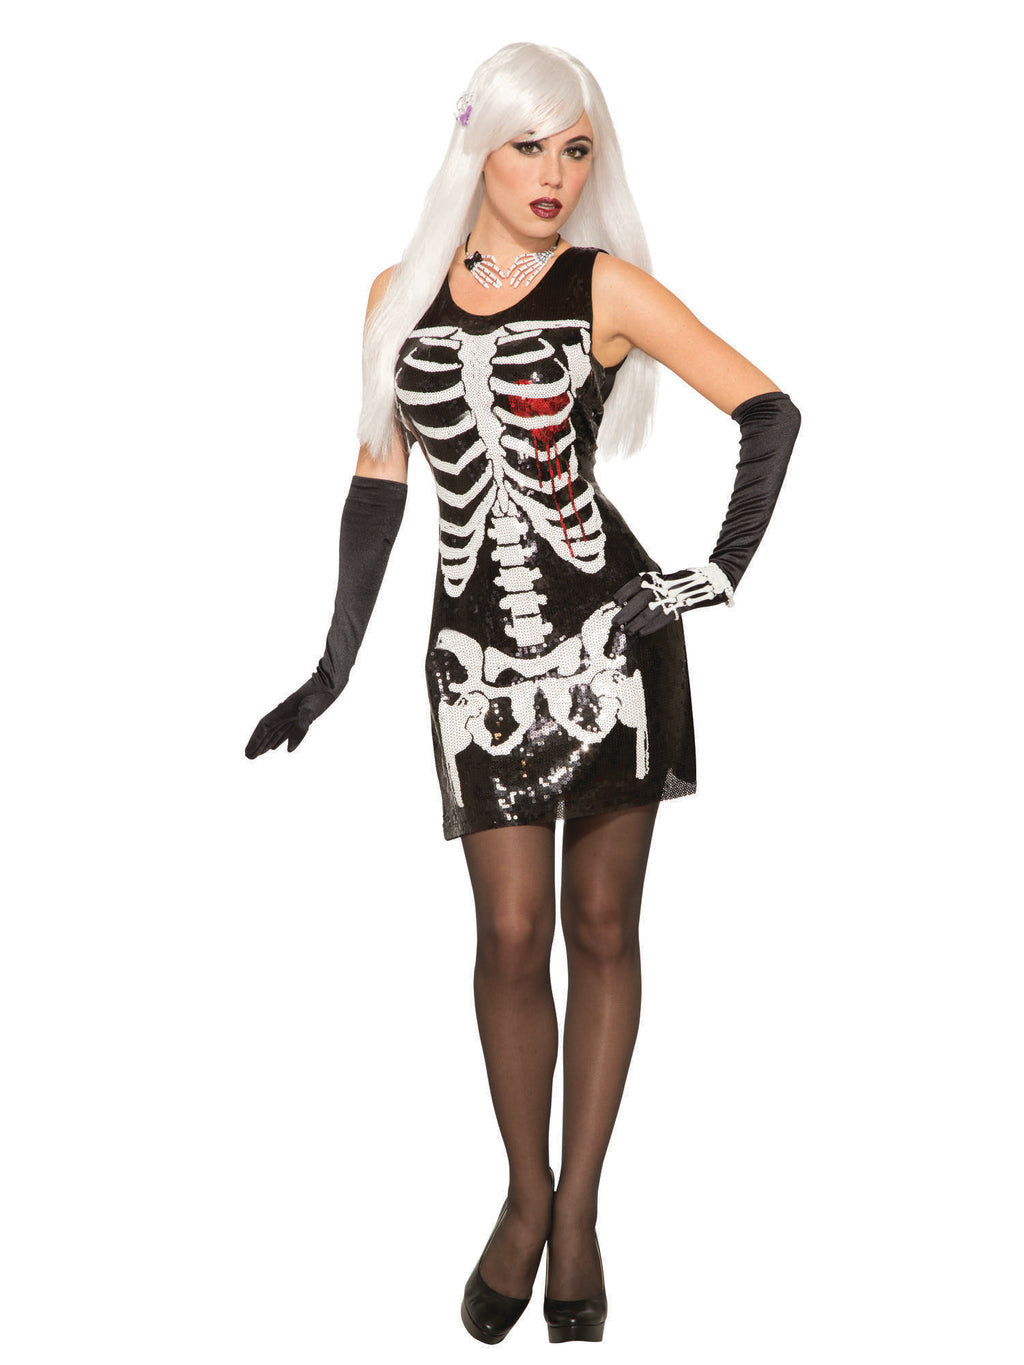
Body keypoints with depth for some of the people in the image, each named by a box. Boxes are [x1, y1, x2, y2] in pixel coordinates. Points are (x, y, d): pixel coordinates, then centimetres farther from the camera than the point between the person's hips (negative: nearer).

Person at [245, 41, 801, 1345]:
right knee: (511, 934, 0)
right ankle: (525, 1193, 23)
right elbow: (378, 481, 13)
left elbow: (772, 413, -1)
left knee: (601, 922, 6)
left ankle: (578, 1210, 21)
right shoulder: (400, 294, 9)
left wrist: (723, 574, -8)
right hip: (478, 649, 2)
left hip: (609, 633, -2)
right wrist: (334, 666, 11)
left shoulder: (606, 285, -1)